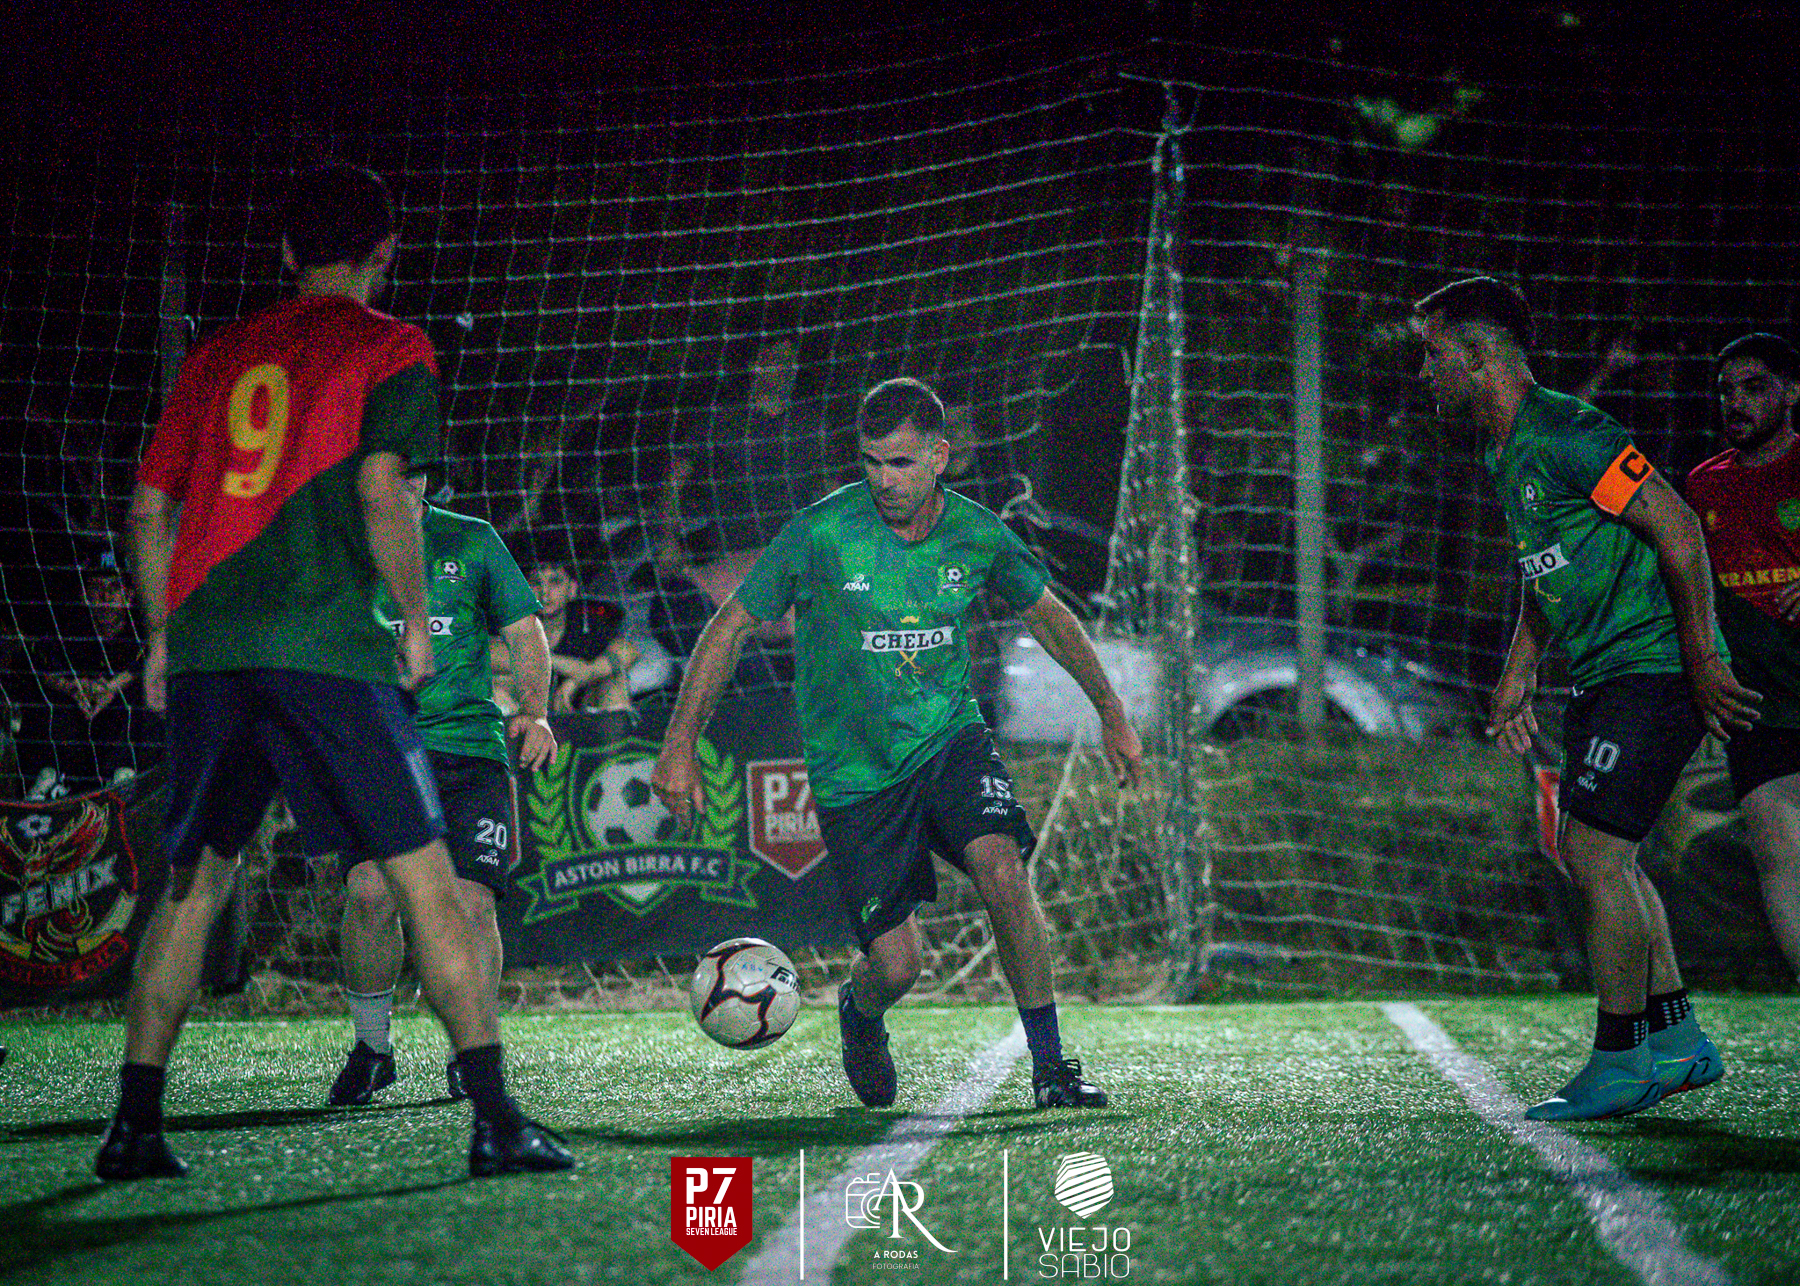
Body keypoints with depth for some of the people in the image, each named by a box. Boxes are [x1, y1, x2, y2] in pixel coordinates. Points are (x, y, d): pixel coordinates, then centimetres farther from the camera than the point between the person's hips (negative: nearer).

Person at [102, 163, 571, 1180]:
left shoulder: (220, 355, 19)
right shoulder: (390, 347, 4)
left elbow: (150, 508, 17)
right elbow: (380, 488, -10)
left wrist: (165, 635, 24)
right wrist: (416, 618, 0)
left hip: (207, 642, 5)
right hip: (327, 642, -5)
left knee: (194, 884, 15)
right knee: (426, 876, -2)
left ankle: (137, 1124, 11)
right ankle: (496, 1117, -7)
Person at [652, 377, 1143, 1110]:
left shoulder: (977, 535, -5)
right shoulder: (822, 533, -15)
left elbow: (1046, 615, 14)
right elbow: (730, 627, -5)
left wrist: (1112, 716, 22)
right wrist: (680, 746, -7)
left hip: (949, 739, 2)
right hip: (854, 770, -2)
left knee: (1001, 870, -26)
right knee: (896, 966, -6)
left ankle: (1049, 1067, -13)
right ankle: (860, 1014, 33)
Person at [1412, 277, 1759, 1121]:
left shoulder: (1565, 435, -18)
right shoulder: (1506, 455, 13)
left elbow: (1678, 529, -20)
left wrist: (1700, 658, -20)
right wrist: (1518, 673, 22)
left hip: (1653, 666, -10)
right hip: (1605, 674, 10)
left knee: (1595, 848, -12)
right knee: (1595, 854, 12)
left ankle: (1621, 1065, -6)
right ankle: (1678, 1042, 18)